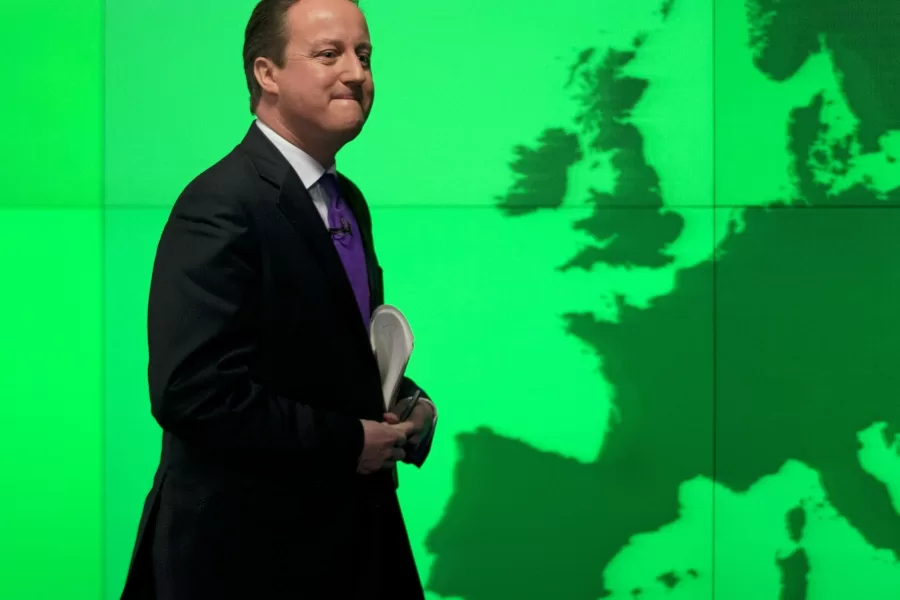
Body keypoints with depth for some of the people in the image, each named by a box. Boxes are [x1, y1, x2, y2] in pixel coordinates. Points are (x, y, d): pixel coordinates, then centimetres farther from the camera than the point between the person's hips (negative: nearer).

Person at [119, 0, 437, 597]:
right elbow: (192, 392, -26)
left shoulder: (348, 202, 11)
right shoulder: (220, 207, -18)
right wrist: (347, 442, -20)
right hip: (250, 549, -8)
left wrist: (407, 404, 2)